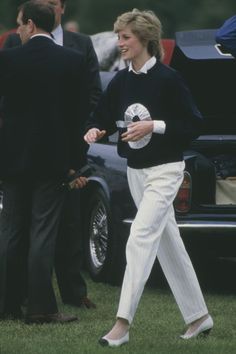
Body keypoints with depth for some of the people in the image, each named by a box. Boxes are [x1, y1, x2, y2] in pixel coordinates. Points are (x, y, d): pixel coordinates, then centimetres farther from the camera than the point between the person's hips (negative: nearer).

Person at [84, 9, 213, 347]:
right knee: (168, 244, 13)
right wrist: (95, 130, -13)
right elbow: (103, 116, 9)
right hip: (136, 170, 7)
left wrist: (154, 126, -22)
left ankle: (122, 324, -19)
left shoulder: (168, 79, -14)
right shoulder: (121, 81, 4)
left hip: (164, 170, -7)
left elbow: (193, 124, -12)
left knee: (140, 240, -16)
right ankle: (198, 316, 24)